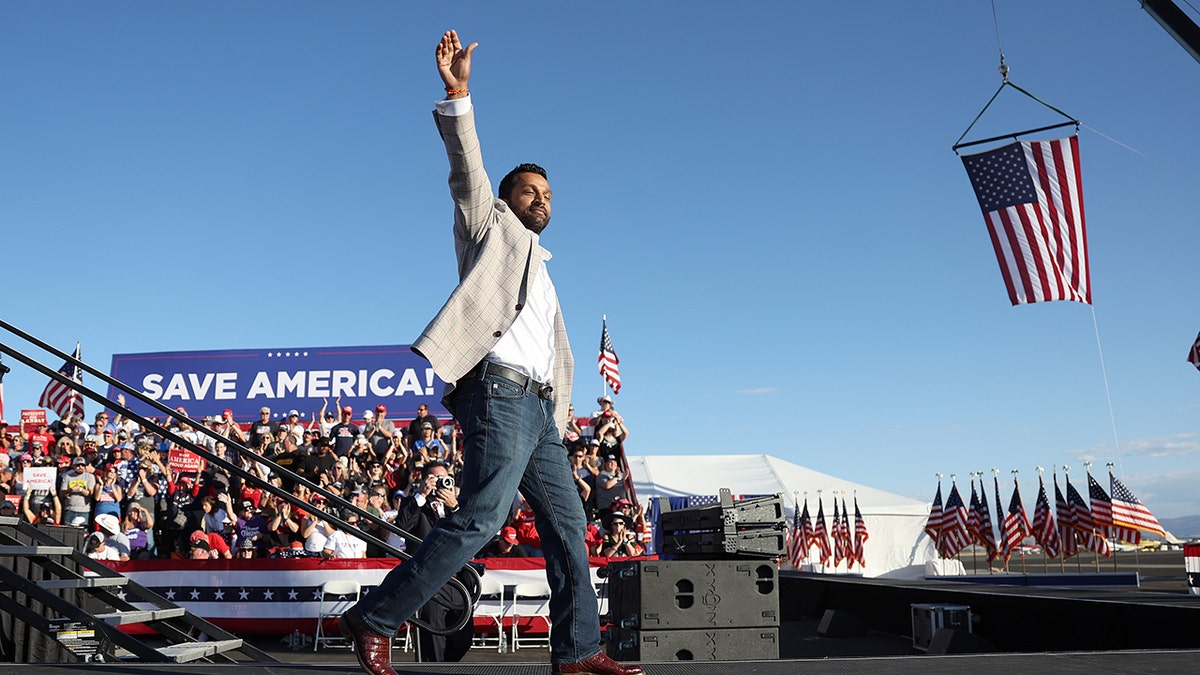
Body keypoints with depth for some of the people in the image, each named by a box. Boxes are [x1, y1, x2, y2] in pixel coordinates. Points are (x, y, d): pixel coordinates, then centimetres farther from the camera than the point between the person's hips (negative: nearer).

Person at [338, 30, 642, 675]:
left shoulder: (543, 274, 31)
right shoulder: (492, 227, 14)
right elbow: (467, 170, -3)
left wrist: (556, 426, 19)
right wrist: (457, 95, -16)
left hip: (536, 406, 8)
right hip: (500, 391, -8)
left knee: (567, 524, 5)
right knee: (478, 518, -17)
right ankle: (374, 620, -10)